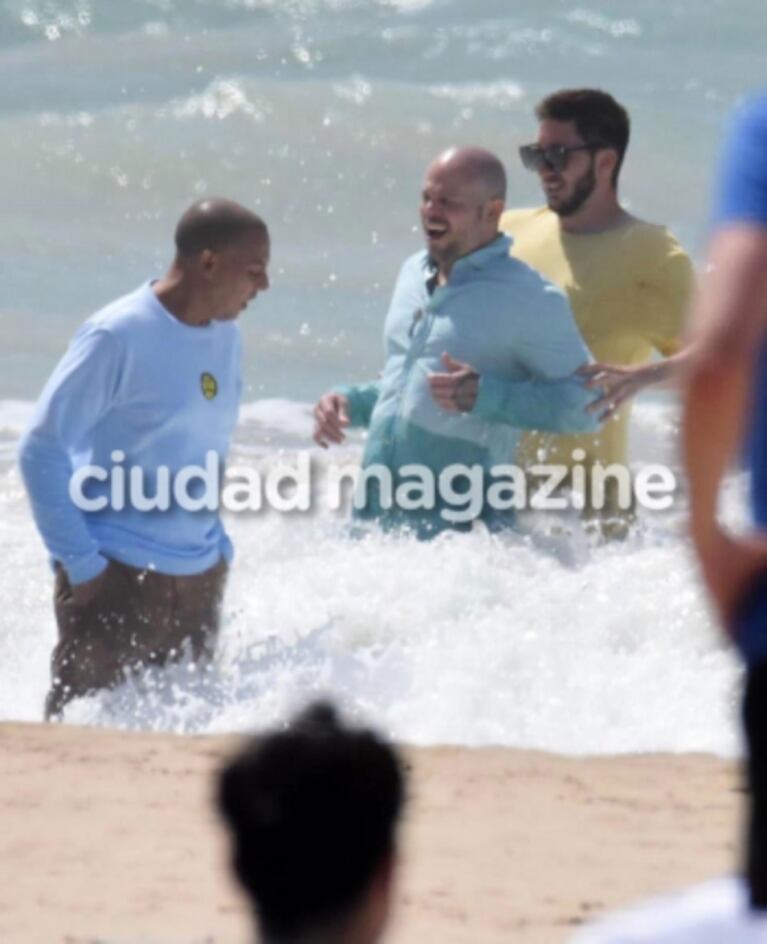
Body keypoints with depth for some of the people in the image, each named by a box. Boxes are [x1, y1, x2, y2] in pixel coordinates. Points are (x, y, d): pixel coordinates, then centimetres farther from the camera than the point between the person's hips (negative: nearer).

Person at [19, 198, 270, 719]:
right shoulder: (118, 338, -15)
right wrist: (80, 563, -14)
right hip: (118, 579, -7)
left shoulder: (225, 337, 6)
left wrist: (219, 545, 13)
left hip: (199, 579, 7)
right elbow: (43, 452, -13)